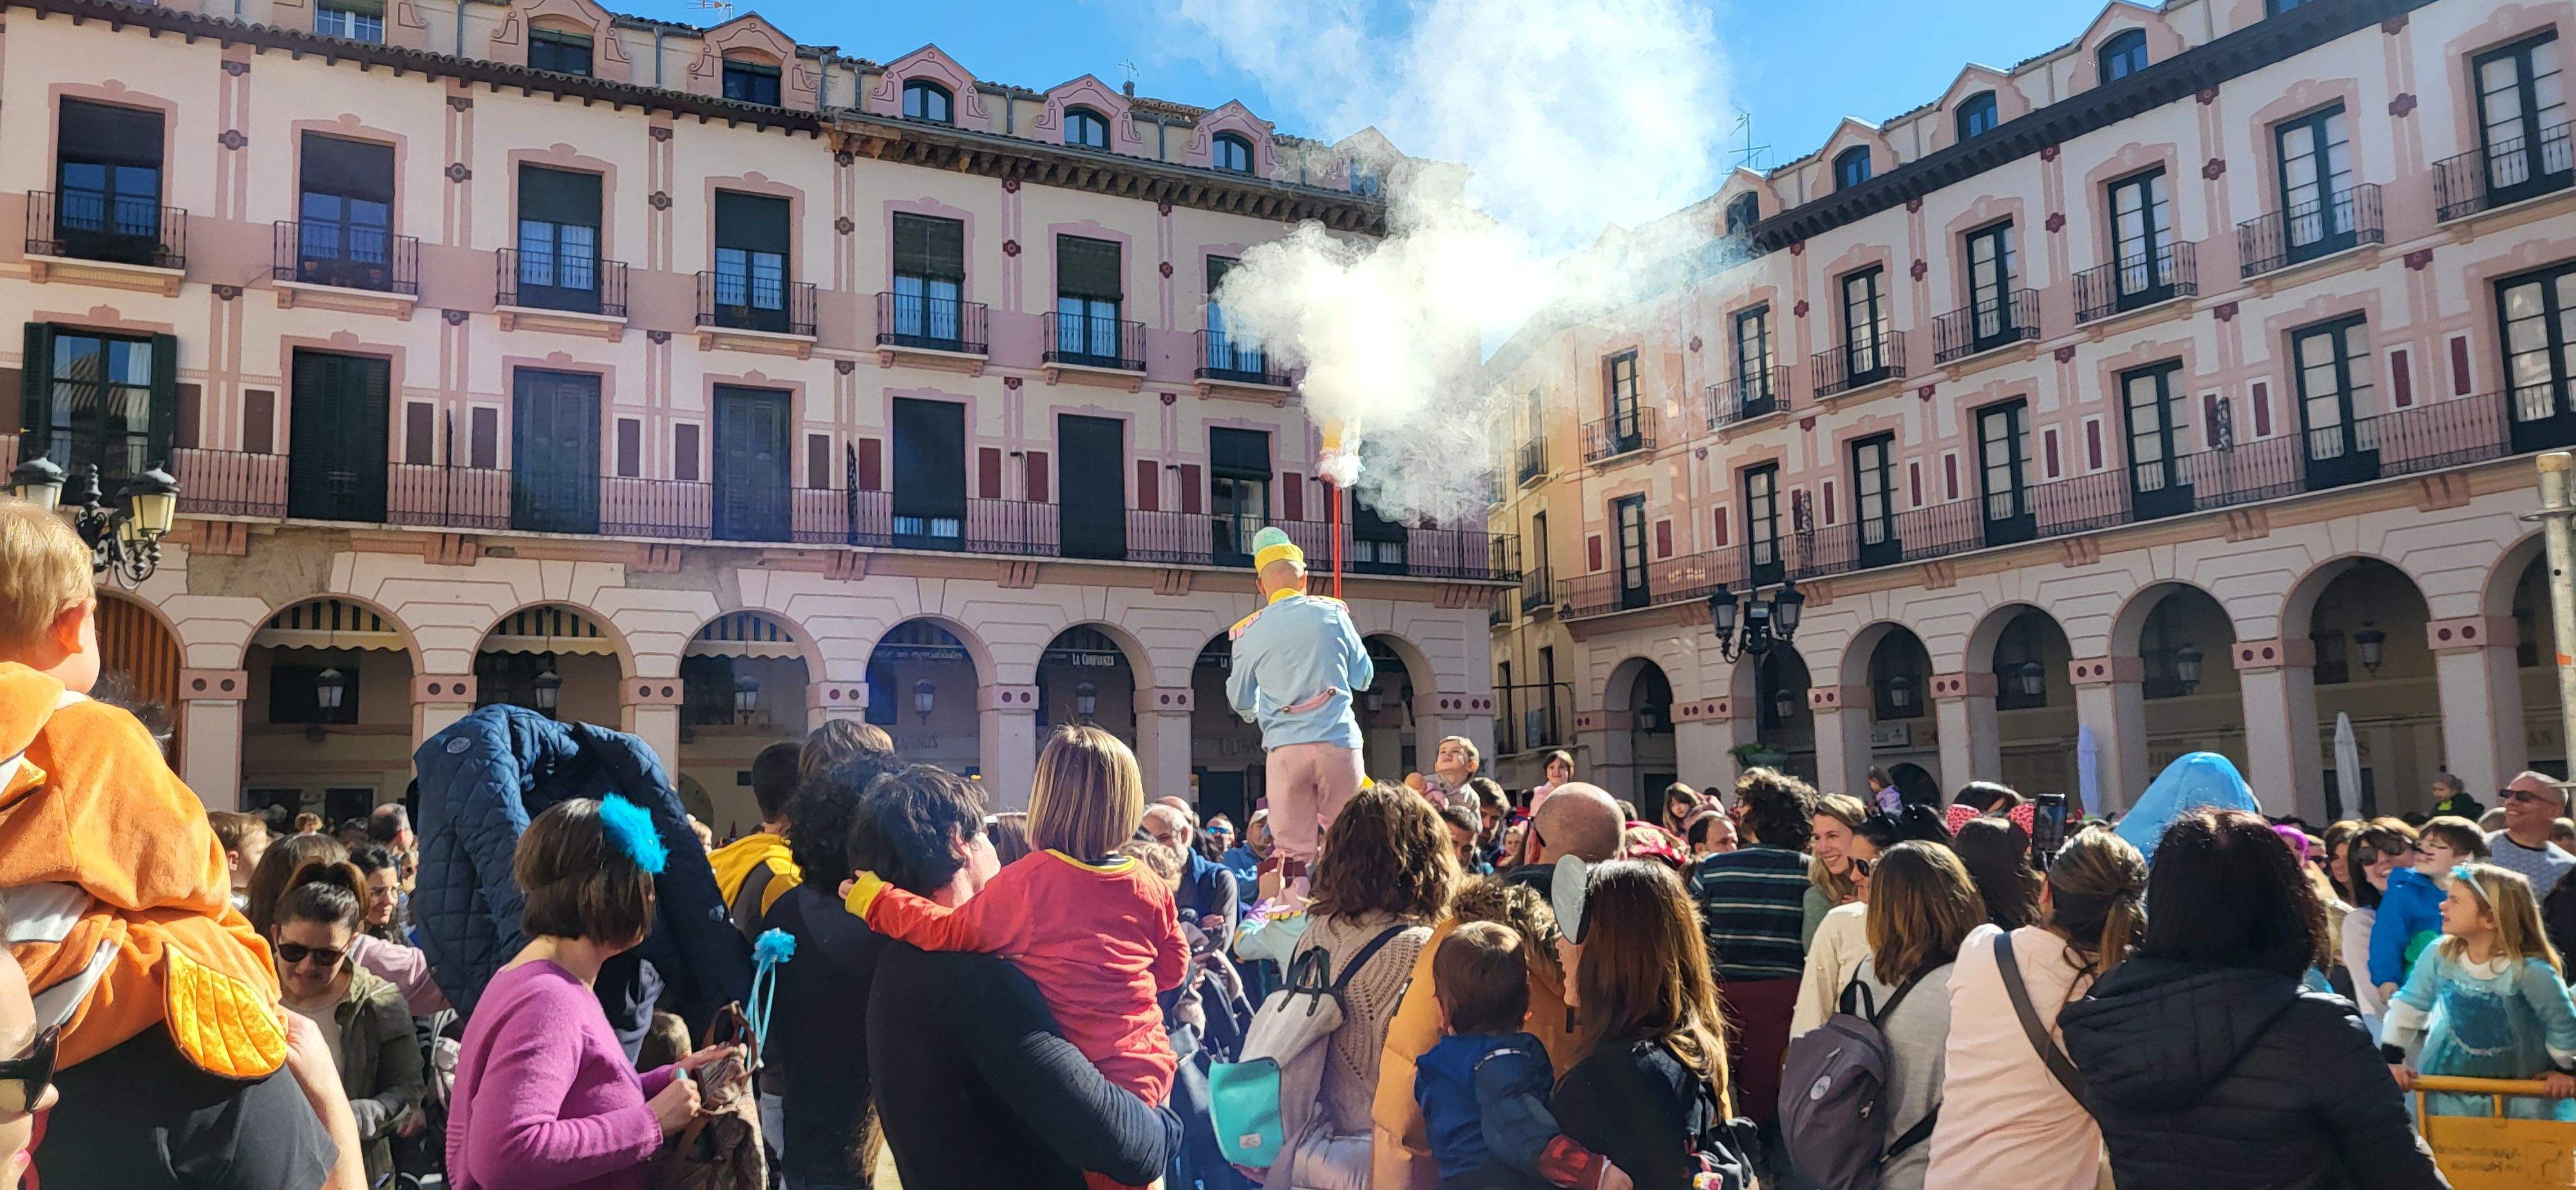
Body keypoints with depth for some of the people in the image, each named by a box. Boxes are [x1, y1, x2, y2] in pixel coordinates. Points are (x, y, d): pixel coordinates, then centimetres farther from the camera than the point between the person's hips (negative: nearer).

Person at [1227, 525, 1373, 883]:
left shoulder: (1249, 633, 2)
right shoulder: (1332, 614, 2)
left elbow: (1241, 701, 16)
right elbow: (1364, 677, 14)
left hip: (1285, 749, 0)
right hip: (1338, 743, 1)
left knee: (1294, 849, 2)